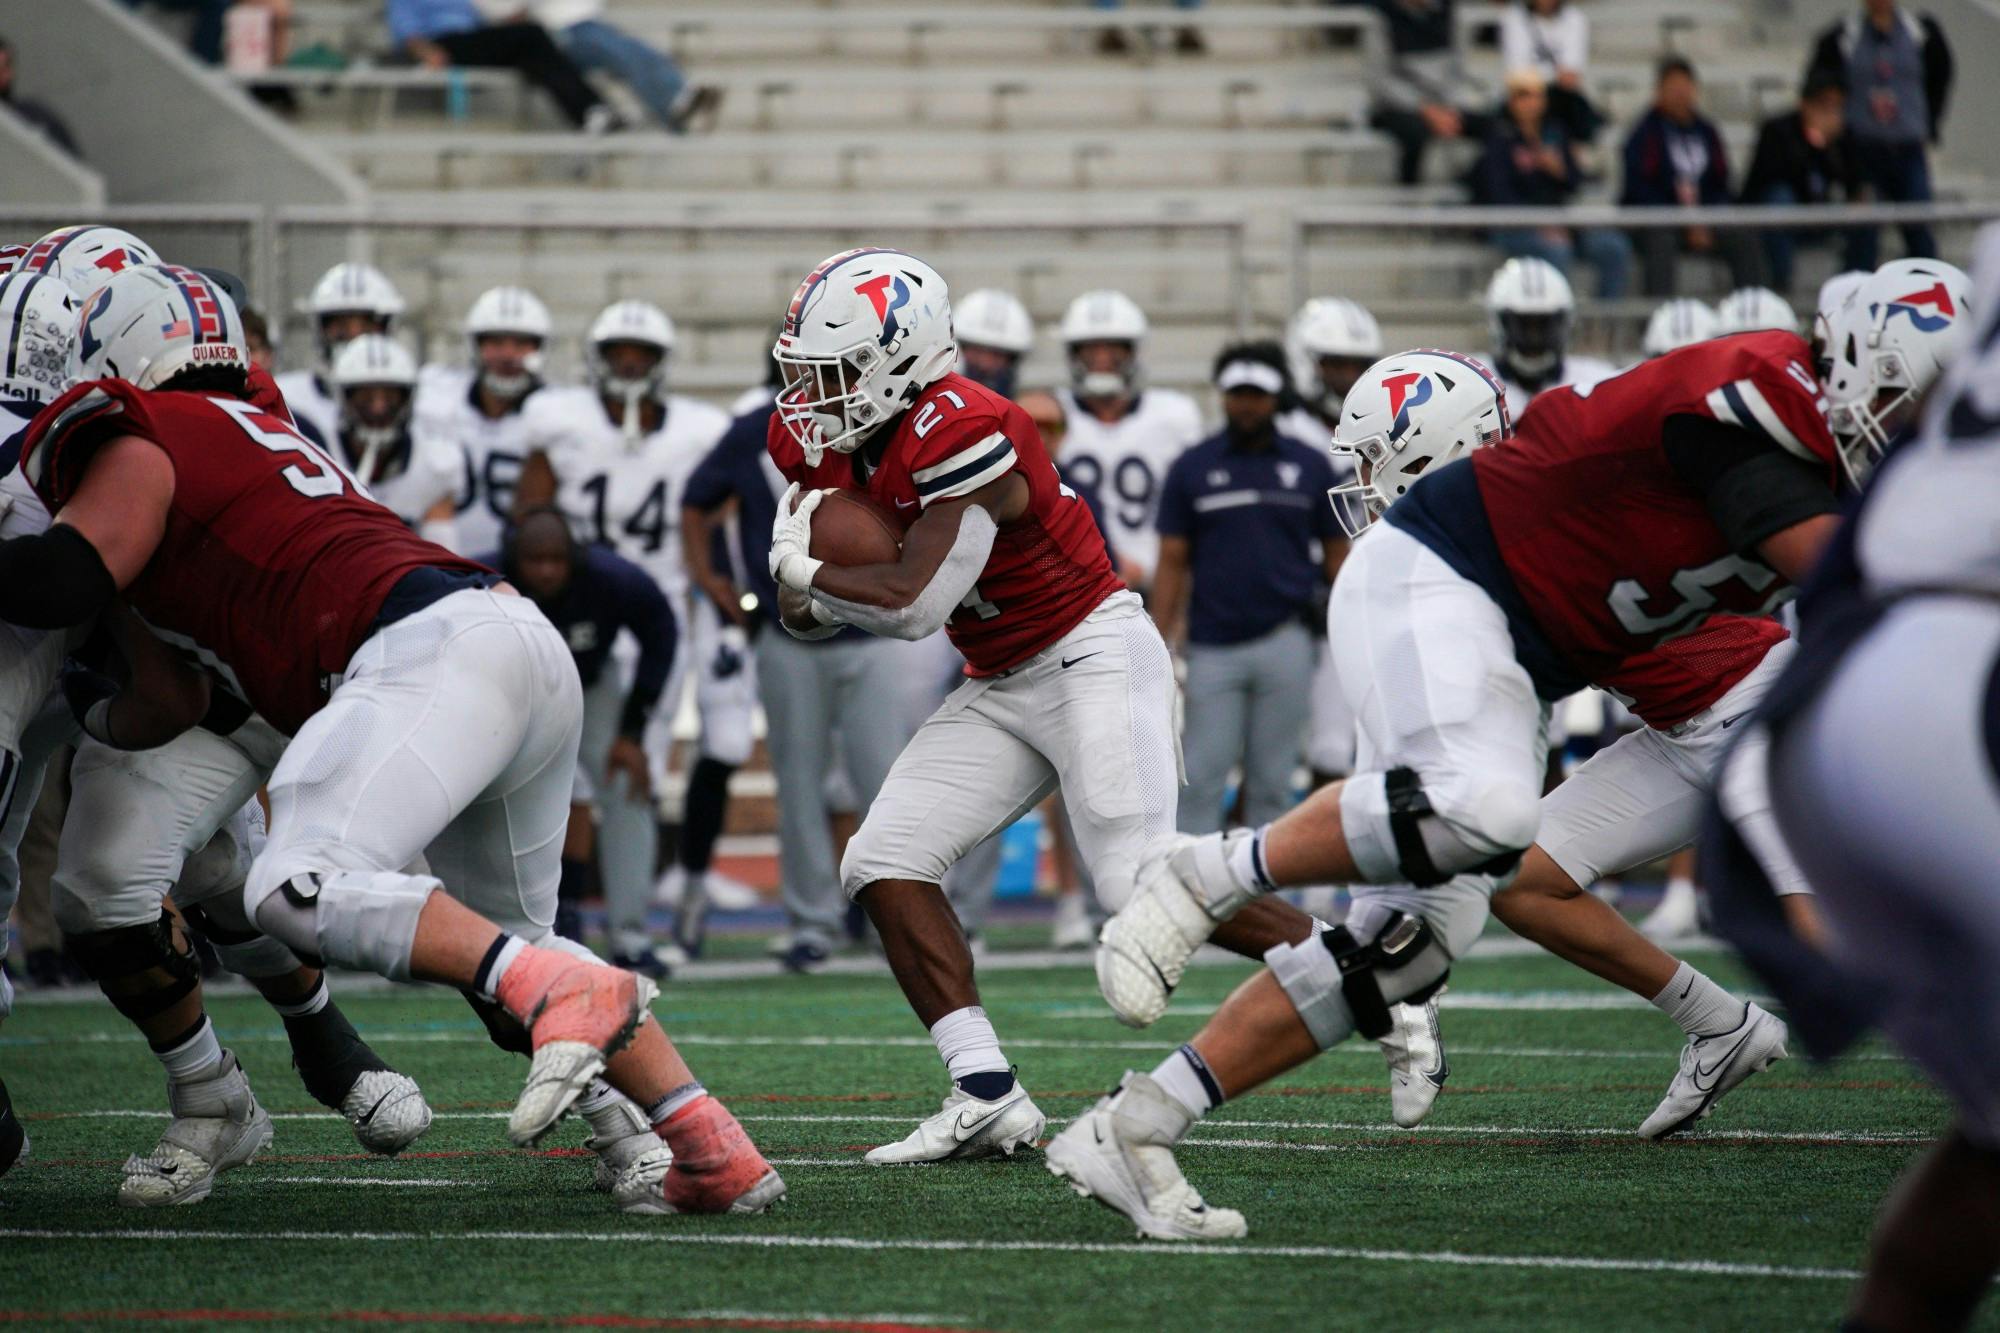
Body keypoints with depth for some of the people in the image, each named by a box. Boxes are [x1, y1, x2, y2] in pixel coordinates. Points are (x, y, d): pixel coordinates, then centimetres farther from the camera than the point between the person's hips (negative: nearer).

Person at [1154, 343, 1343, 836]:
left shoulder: (1309, 467, 6)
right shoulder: (1192, 469, 4)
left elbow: (1336, 554, 10)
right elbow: (1172, 562, 5)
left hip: (1284, 643, 0)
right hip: (1213, 647, 0)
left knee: (1271, 783, 4)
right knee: (1200, 781, -2)